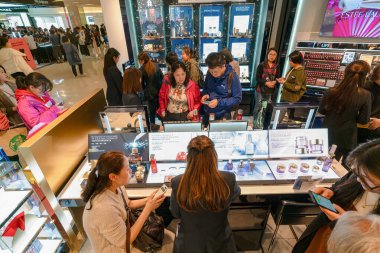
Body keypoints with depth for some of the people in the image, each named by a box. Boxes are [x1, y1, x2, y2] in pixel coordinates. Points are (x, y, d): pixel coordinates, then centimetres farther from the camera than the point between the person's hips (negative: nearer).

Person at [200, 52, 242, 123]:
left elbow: (237, 99, -14)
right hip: (207, 114, 4)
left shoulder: (232, 77, -18)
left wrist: (219, 102, -24)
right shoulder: (209, 74, -5)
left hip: (223, 116, -4)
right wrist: (205, 94, -10)